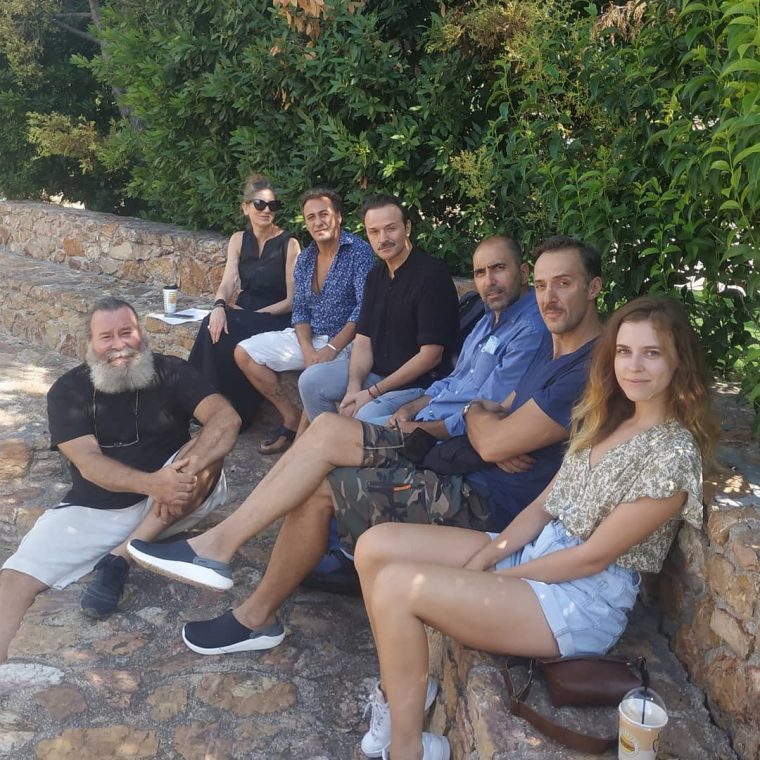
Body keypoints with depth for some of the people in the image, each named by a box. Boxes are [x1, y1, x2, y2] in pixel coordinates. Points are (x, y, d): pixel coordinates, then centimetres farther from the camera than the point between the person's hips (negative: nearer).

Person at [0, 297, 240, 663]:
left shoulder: (170, 372, -4)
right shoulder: (68, 390, -2)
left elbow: (227, 418, -18)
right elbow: (88, 464, -16)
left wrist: (186, 470, -36)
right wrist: (152, 483, -36)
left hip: (170, 502, 0)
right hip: (93, 508, 1)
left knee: (208, 453, -29)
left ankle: (118, 559, -23)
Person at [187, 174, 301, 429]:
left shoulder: (289, 244, -6)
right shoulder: (239, 240, 9)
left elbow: (291, 300, -8)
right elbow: (227, 284, -2)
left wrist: (255, 315, -15)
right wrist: (219, 307, -24)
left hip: (275, 318, -4)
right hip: (243, 312, 4)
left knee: (228, 342, -31)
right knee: (214, 328, -29)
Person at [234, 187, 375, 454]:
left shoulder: (359, 251, -10)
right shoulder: (304, 258, 10)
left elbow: (365, 308, -18)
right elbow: (300, 309, 8)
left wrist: (332, 349, -24)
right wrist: (307, 349, -11)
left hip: (345, 340, -7)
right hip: (308, 337, 7)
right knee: (244, 352, -2)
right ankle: (292, 415, 2)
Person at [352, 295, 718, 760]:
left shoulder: (674, 452, -17)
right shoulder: (607, 415, 8)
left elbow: (594, 557, -16)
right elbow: (548, 501, 10)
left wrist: (494, 577, -10)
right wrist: (490, 553, -5)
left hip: (585, 600, -8)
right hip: (536, 548, 9)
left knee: (396, 586, -23)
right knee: (375, 546, -5)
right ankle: (403, 690, 10)